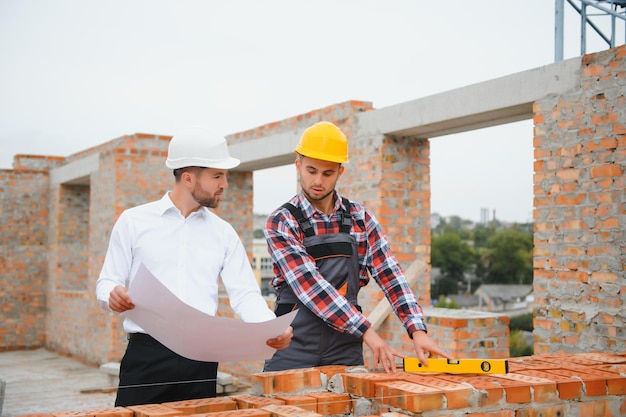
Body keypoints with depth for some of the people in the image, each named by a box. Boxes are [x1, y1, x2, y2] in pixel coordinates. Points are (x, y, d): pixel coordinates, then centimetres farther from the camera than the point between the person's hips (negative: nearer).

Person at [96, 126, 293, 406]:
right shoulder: (133, 221, 3)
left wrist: (272, 328, -16)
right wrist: (112, 295, -20)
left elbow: (245, 293, 4)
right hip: (146, 356, -2)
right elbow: (107, 282, 5)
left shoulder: (223, 233, 11)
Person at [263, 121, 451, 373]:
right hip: (293, 351, -3)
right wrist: (367, 331, -25)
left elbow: (389, 276, 1)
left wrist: (418, 331, -12)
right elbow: (310, 285, -18)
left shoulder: (360, 218, 6)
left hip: (345, 351, 3)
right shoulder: (280, 222, -7)